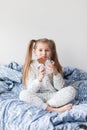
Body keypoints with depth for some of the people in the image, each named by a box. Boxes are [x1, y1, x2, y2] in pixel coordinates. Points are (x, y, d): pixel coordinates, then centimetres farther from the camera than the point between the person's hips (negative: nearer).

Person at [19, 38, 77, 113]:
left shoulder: (53, 65, 2)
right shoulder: (31, 66, -3)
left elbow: (60, 87, -4)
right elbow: (30, 90, -11)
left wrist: (55, 73, -20)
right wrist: (40, 78, -28)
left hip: (54, 95, 1)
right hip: (38, 97, -1)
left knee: (71, 90, -22)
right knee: (23, 94, -30)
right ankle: (53, 109, -29)